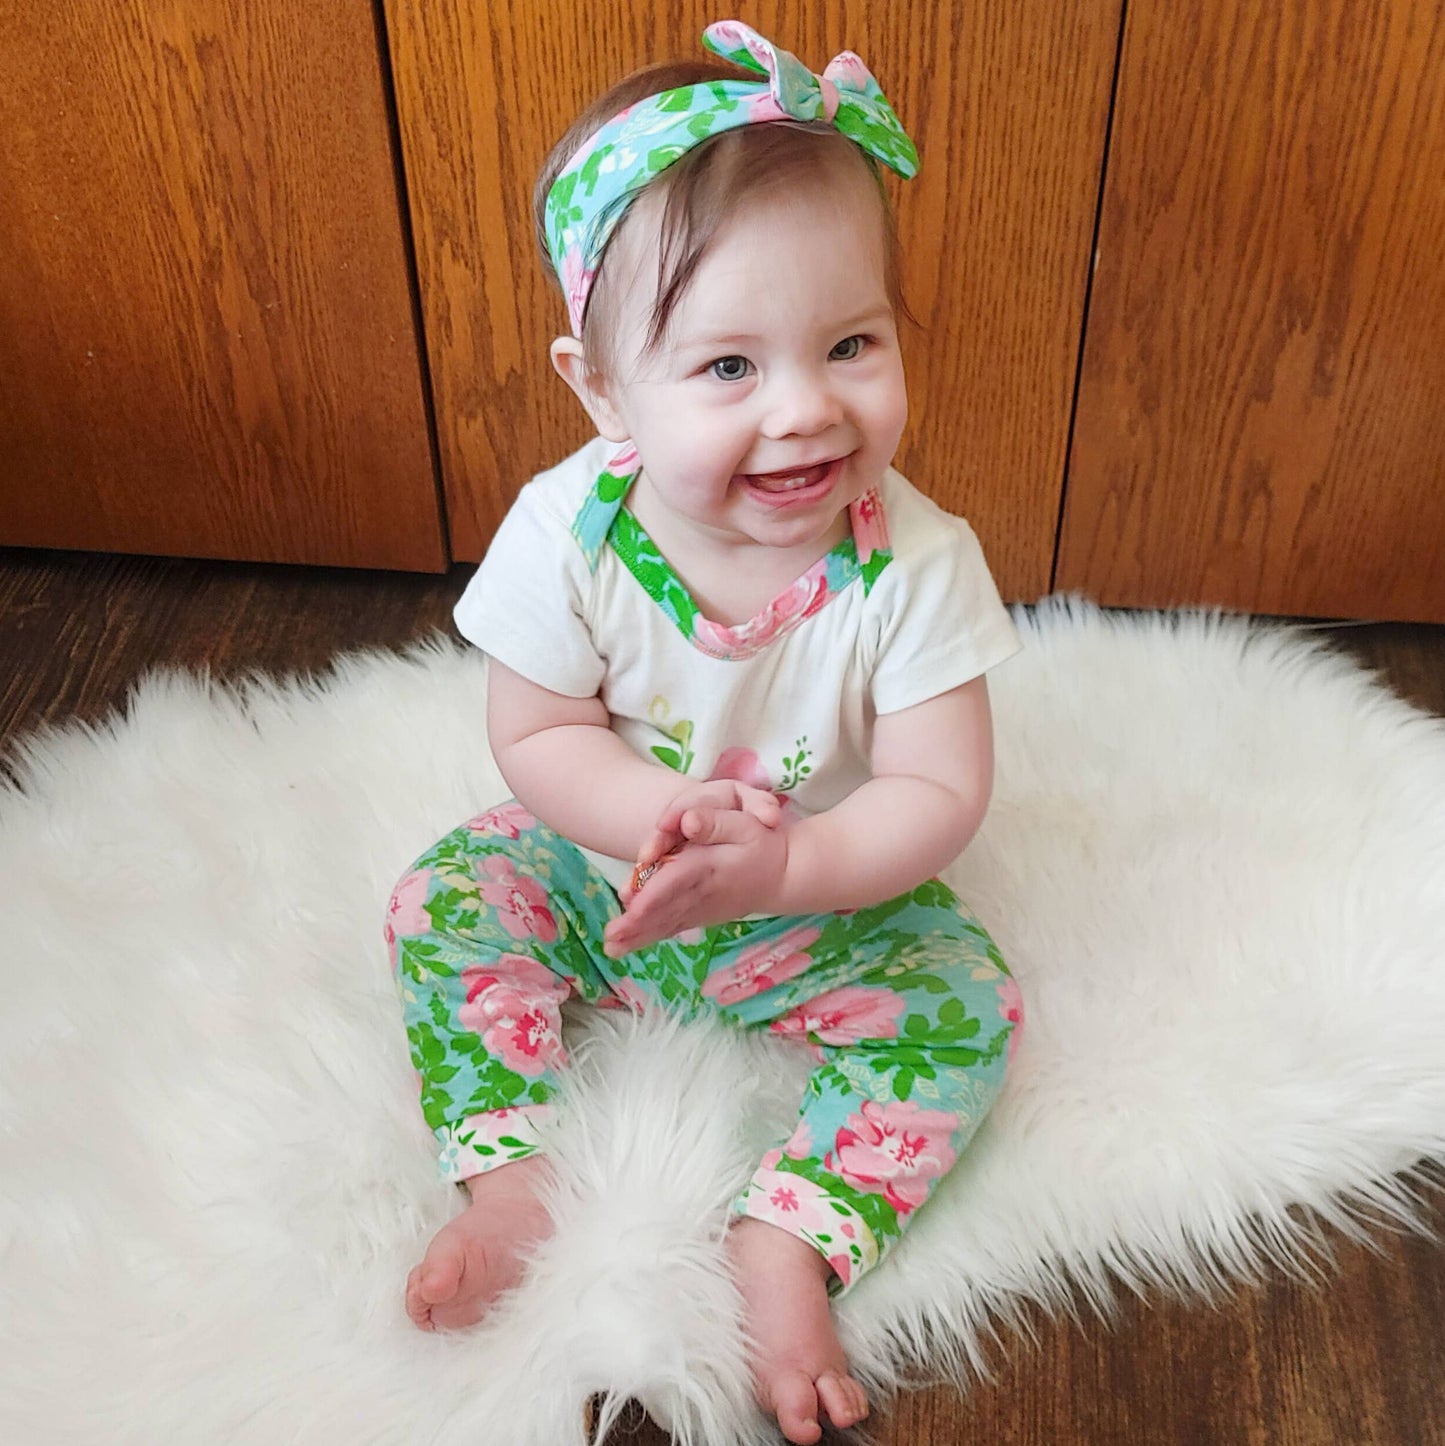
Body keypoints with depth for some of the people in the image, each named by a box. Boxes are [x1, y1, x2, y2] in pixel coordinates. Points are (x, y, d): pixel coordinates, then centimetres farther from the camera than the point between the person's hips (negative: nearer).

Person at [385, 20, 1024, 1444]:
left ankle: (788, 1242, -9)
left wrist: (781, 868, -37)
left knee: (964, 1000, -18)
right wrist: (666, 817, -33)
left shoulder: (916, 563, -27)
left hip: (825, 906, -1)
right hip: (602, 875, 2)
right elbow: (535, 735, -14)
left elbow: (938, 792, -22)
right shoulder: (566, 534, -25)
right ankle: (509, 1177, -2)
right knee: (443, 896, -11)